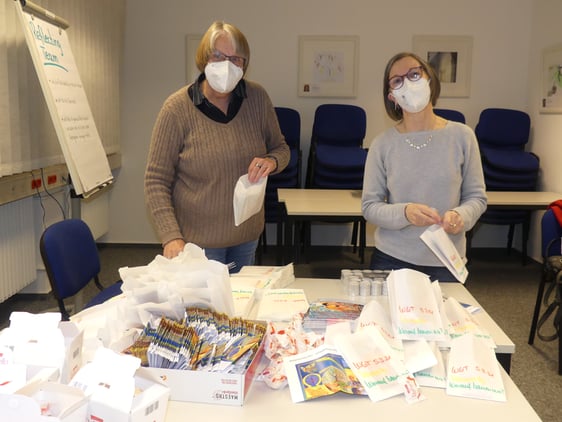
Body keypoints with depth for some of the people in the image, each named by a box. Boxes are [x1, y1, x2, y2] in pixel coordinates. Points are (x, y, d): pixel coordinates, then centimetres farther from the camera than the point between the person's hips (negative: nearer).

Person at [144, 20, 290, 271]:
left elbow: (281, 148, 7)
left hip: (247, 235, 4)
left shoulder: (257, 98, -6)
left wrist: (272, 162, -17)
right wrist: (171, 237, -22)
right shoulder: (177, 108, -14)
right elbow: (156, 180, -12)